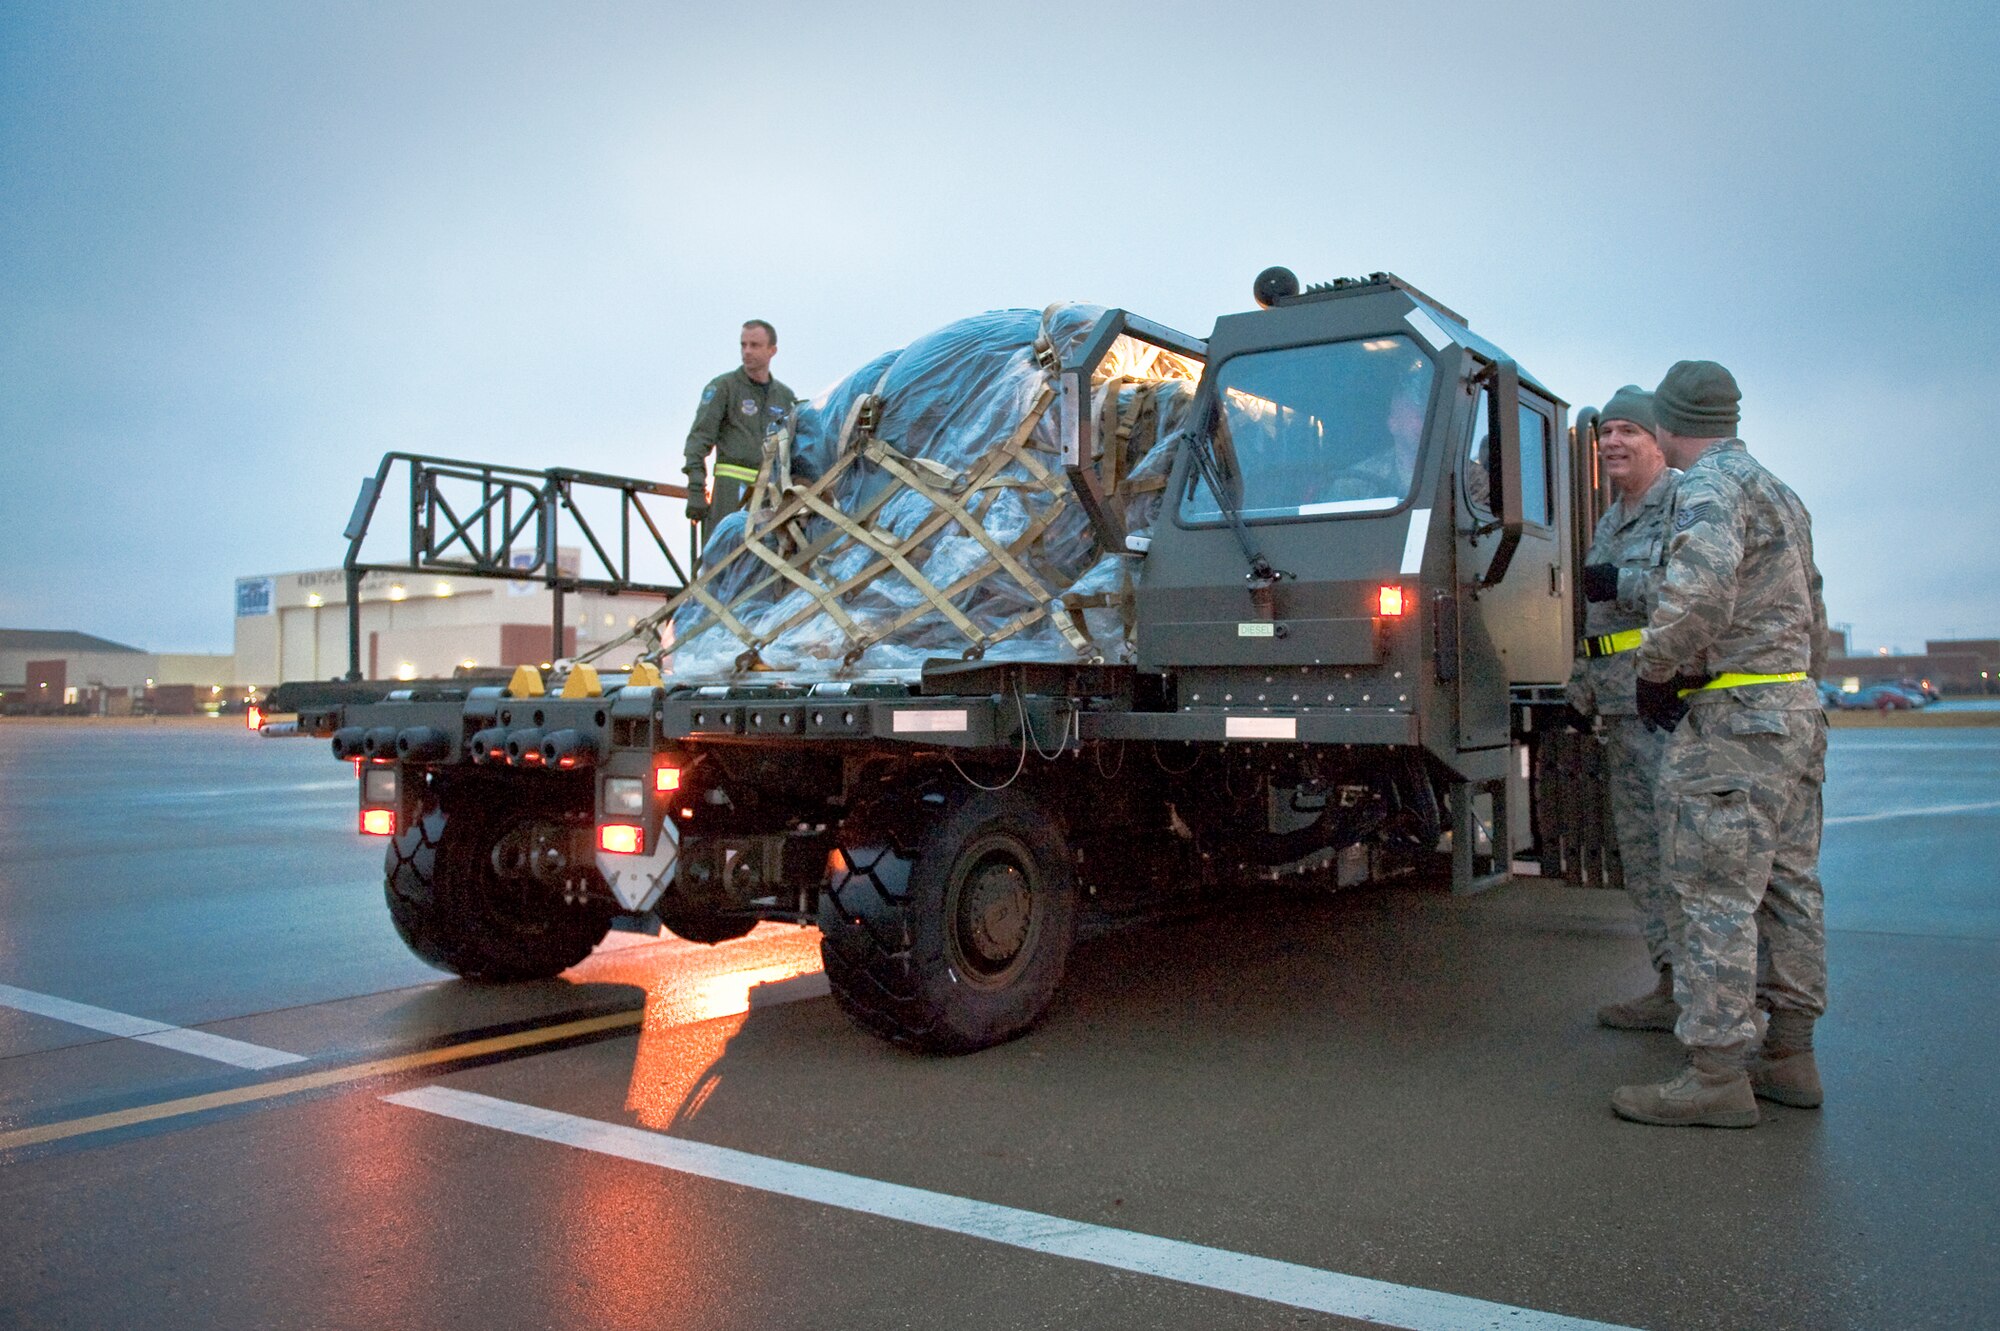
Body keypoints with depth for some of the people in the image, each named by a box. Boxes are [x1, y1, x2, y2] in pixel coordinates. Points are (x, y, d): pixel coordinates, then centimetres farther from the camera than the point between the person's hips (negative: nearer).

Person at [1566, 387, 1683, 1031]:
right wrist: (1581, 691, 28)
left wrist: (1625, 583, -13)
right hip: (1622, 710, 9)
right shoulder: (1608, 524, 23)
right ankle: (1674, 986, 18)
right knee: (1641, 850, 10)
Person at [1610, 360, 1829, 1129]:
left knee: (1718, 895, -8)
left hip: (1733, 719, -10)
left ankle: (1716, 1075, -5)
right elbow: (1813, 616, 25)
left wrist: (1654, 669, -17)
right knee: (1788, 887, 12)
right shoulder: (1781, 494, 21)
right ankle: (1788, 1056, 19)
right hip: (1796, 713, 10)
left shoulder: (1712, 487, -12)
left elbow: (1700, 589, -30)